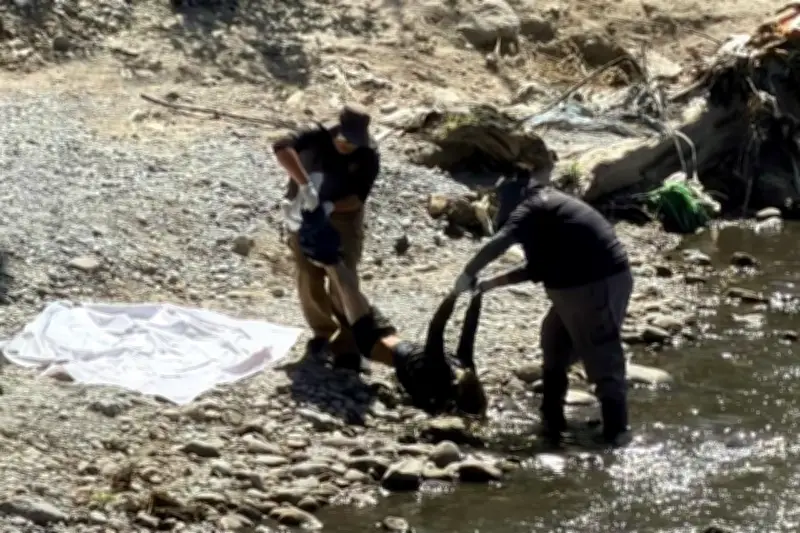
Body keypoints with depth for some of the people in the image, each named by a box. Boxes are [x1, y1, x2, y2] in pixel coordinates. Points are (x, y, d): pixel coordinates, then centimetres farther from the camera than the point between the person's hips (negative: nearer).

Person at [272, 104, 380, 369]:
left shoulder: (368, 156, -18)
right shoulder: (317, 138, -22)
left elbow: (358, 197, -19)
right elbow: (282, 146, -40)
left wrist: (330, 206, -37)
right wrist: (305, 185, -50)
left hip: (343, 218, -1)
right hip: (306, 216, 1)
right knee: (309, 280, 6)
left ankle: (348, 345, 0)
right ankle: (323, 331, 29)